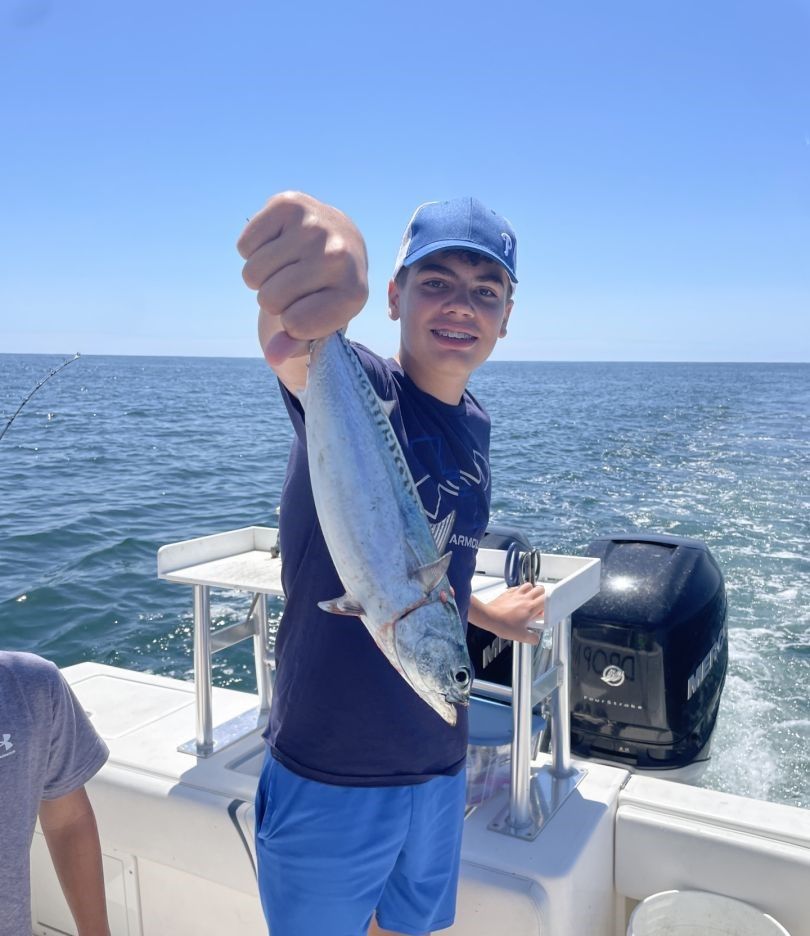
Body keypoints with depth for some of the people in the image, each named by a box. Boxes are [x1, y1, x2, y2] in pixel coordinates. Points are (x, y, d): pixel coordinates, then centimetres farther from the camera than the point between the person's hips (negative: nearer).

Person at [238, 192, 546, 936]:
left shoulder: (474, 427, 2)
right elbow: (294, 347, -43)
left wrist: (488, 614, 29)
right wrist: (305, 271, -64)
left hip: (440, 770, 6)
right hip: (329, 781, -6)